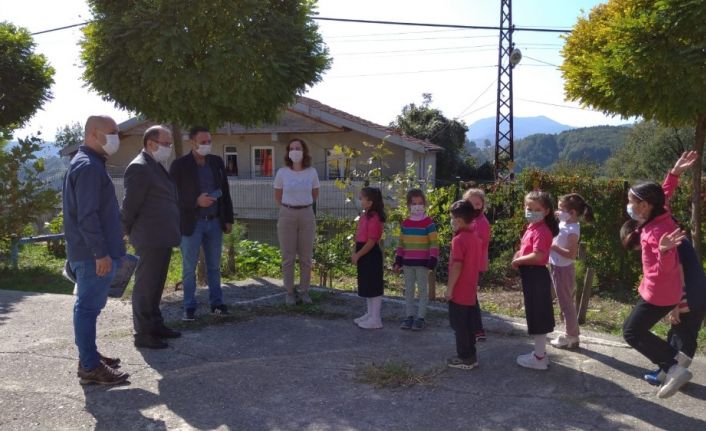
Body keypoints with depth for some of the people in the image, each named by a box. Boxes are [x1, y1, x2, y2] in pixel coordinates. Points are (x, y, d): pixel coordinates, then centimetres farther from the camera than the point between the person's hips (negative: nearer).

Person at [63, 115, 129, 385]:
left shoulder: (89, 163, 17)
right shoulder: (88, 166, -17)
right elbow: (87, 216, -23)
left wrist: (105, 247, 25)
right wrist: (101, 252, -23)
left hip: (90, 252, 11)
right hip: (92, 253, -11)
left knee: (88, 306, 16)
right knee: (88, 307, -5)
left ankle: (89, 357, 27)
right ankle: (90, 367, 1)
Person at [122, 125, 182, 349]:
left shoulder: (157, 166, 16)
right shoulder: (139, 167, -15)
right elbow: (131, 204, -16)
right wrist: (129, 232, -6)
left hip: (162, 237, 9)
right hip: (149, 238, -9)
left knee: (156, 285, 18)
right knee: (145, 286, 0)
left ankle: (155, 325, 29)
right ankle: (142, 334, 8)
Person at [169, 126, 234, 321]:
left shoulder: (217, 162, 6)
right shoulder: (179, 165, -6)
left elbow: (225, 192, 10)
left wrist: (228, 219, 7)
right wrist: (196, 201, -20)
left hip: (214, 222, 4)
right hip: (191, 223, -4)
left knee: (214, 266, 11)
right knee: (189, 268, 4)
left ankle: (216, 303, 21)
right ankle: (189, 307, 14)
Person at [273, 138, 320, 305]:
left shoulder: (312, 172, -2)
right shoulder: (282, 172, -5)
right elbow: (278, 196, 9)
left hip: (307, 215, 1)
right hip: (287, 215, -1)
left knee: (306, 257, 6)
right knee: (288, 257, 3)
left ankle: (304, 292, 20)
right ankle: (289, 293, 15)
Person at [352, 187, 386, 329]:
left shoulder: (374, 218, -19)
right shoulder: (364, 216, 11)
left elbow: (371, 242, -21)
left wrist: (358, 255, -17)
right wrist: (355, 253, 8)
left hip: (371, 255, -10)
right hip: (364, 254, 10)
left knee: (374, 286, -1)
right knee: (366, 285, 17)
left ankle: (376, 319, 7)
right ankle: (370, 313, 30)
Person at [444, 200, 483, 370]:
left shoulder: (459, 239, -19)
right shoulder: (476, 237, 6)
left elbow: (457, 266, -22)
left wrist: (449, 288, -16)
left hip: (459, 291, -8)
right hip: (471, 290, 8)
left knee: (459, 325, 3)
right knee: (469, 324, 16)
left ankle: (464, 358, 10)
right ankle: (471, 356, 24)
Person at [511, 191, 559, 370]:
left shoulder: (541, 231, -21)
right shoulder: (533, 228, 11)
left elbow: (537, 255, -32)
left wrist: (518, 260, -17)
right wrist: (519, 255, 2)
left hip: (536, 276, -10)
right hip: (533, 276, 10)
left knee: (537, 315, -1)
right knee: (536, 315, 17)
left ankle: (539, 358, 9)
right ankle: (540, 352, 29)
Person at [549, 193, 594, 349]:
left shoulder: (572, 230, -24)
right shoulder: (563, 223, 2)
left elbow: (572, 254, -29)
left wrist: (554, 247, -29)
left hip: (563, 269, -9)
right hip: (557, 268, 9)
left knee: (566, 303, 3)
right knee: (566, 302, 19)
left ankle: (572, 337, 16)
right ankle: (571, 333, 32)